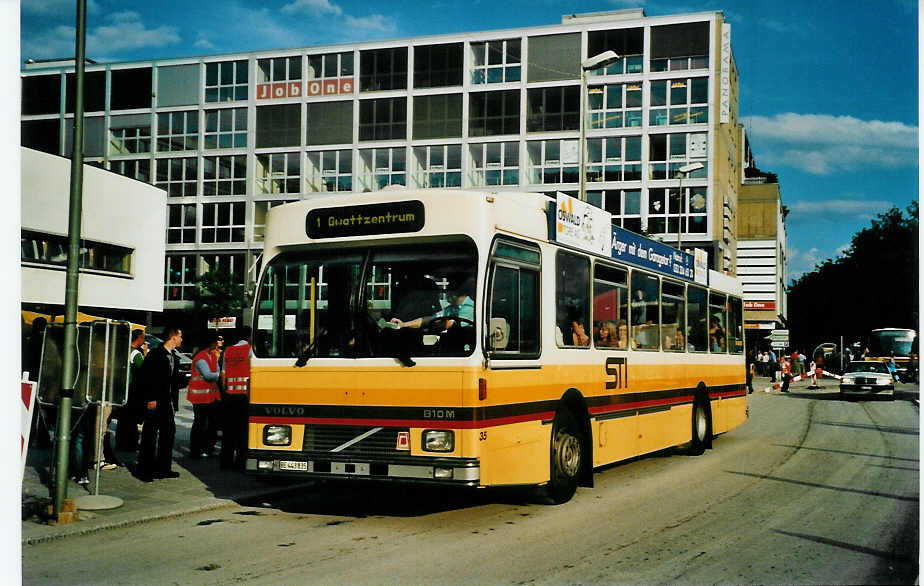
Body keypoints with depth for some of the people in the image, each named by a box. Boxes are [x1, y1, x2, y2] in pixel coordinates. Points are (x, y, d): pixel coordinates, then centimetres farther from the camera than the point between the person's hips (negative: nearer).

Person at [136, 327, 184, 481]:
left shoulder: (174, 358, 16)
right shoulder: (155, 354, -9)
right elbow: (144, 377, -14)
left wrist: (186, 380, 5)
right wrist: (151, 398, -17)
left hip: (168, 403, 8)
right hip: (154, 403, -8)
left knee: (168, 433, 10)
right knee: (150, 435, -3)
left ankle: (163, 468, 19)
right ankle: (144, 470, 4)